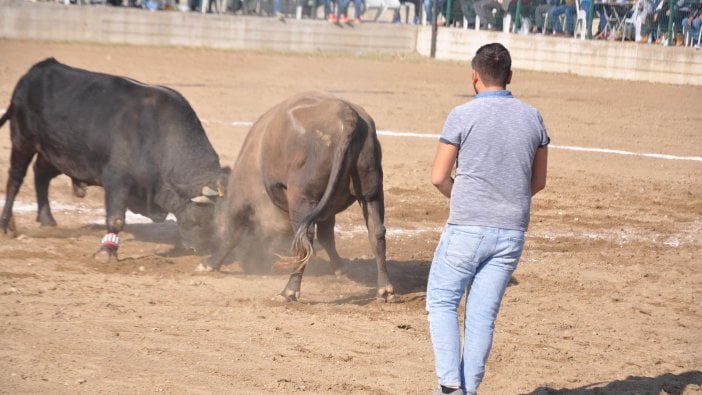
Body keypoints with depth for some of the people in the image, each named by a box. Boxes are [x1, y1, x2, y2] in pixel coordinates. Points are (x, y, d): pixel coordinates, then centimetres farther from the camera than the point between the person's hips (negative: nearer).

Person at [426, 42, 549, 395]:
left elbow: (439, 178, -5)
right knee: (483, 315, 9)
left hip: (467, 229, -4)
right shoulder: (532, 118, 6)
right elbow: (539, 181, 12)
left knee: (442, 302, 9)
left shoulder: (463, 115, -7)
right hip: (512, 232, 4)